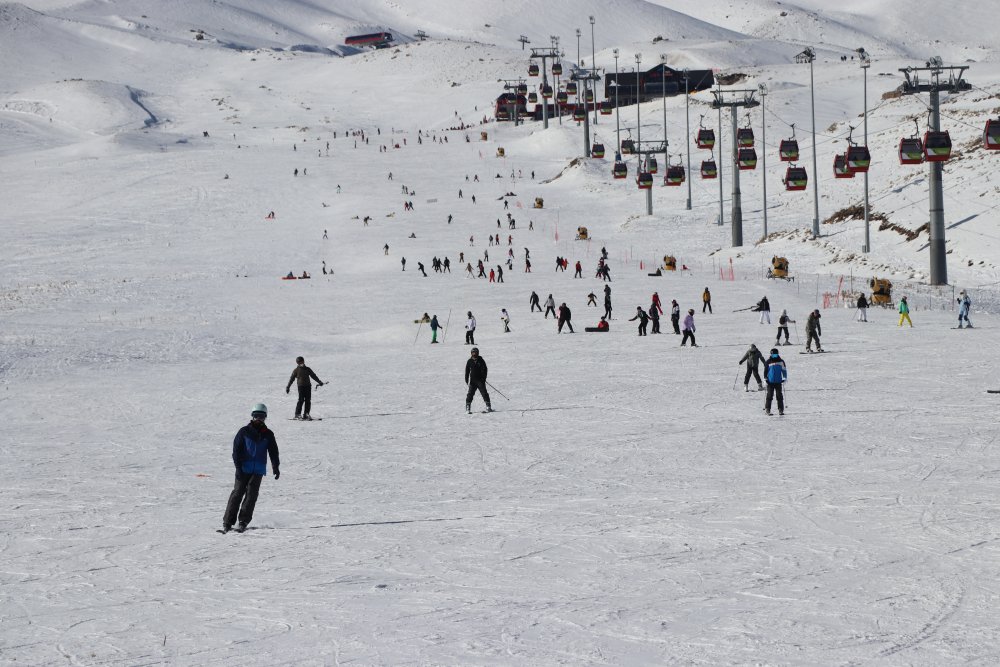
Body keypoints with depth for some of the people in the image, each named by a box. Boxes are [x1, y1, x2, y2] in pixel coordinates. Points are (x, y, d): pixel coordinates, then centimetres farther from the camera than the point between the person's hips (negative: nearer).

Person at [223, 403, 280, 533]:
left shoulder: (268, 434, 10)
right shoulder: (244, 432, 2)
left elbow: (273, 451, 14)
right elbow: (236, 450, 0)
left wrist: (276, 467, 4)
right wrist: (238, 467, -8)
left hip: (258, 470, 2)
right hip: (244, 468, -2)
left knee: (251, 495, -5)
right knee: (237, 493, -5)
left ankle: (243, 522, -3)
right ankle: (227, 522, -5)